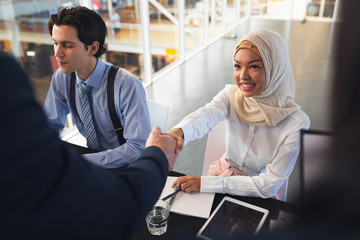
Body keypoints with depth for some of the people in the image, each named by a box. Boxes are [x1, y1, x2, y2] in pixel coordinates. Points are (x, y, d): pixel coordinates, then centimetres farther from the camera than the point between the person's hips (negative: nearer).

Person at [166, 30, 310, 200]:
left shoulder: (296, 123, -21)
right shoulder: (231, 94, -10)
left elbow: (269, 184, -20)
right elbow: (206, 116, -31)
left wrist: (205, 183, -25)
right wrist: (179, 132, -55)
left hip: (258, 197, -3)